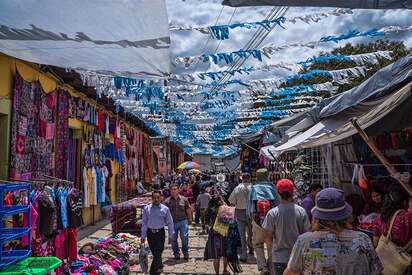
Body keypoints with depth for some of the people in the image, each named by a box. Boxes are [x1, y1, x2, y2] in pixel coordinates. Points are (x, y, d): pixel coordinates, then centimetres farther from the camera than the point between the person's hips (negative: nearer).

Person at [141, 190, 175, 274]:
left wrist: (170, 235, 2)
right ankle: (159, 266, 40)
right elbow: (144, 223, 5)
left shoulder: (165, 209, -6)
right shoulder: (147, 208, -2)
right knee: (154, 252, 17)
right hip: (150, 233, 2)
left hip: (160, 233, -2)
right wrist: (143, 236, 6)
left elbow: (170, 223, 0)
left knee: (158, 253, -4)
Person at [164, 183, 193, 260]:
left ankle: (185, 252, 18)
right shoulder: (167, 201, 2)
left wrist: (190, 219, 11)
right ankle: (176, 254, 25)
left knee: (184, 237, -2)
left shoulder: (184, 199, 3)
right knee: (173, 239, 8)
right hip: (172, 222, 1)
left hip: (183, 221, -1)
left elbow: (188, 210, 10)